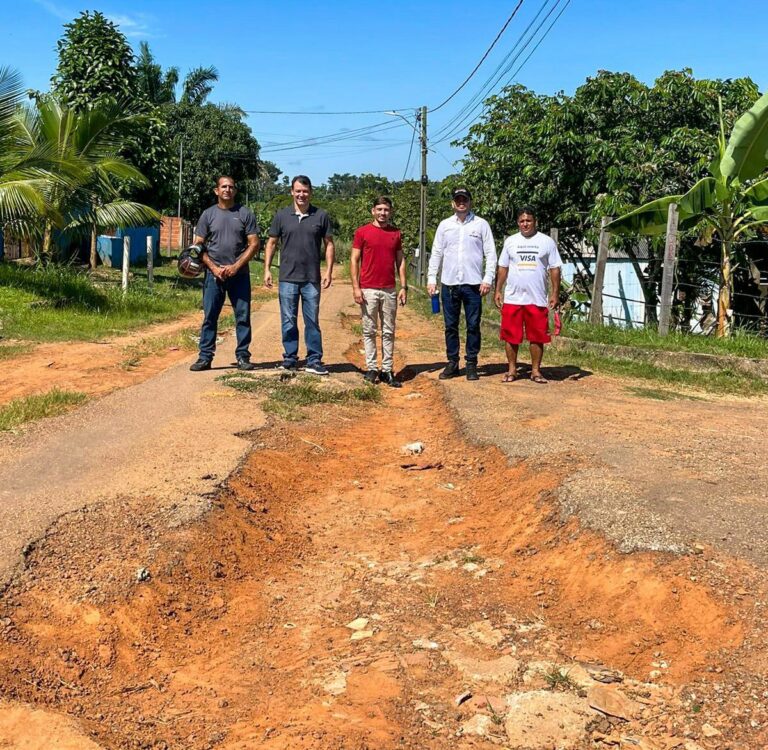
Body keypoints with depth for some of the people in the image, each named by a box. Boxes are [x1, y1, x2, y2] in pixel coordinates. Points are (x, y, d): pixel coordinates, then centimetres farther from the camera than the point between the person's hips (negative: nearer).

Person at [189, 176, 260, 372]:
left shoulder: (245, 214, 4)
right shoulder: (208, 214, 7)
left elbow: (254, 244, -1)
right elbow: (198, 245, 4)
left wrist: (236, 267, -10)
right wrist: (214, 268, -8)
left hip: (239, 274, 0)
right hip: (214, 274, 1)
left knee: (243, 317, 2)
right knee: (210, 317, 1)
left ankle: (243, 357, 10)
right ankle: (205, 357, 6)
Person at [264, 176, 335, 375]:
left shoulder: (321, 216, 3)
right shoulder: (281, 215, 4)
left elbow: (329, 244, 5)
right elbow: (271, 243, 8)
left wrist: (329, 271, -3)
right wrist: (267, 269, 0)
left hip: (312, 279, 0)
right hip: (287, 278, 1)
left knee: (312, 321, 4)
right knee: (288, 321, 6)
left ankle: (314, 361, 10)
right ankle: (290, 358, 17)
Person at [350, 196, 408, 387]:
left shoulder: (396, 233, 9)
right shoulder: (362, 232, 1)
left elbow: (400, 261, 11)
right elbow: (354, 260, -1)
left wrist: (404, 287, 4)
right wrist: (356, 287, -8)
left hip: (389, 290, 3)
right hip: (368, 290, -3)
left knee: (388, 332, 6)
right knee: (369, 331, 3)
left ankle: (387, 370, 10)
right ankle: (371, 368, 10)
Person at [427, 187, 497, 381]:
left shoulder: (481, 224, 3)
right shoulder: (444, 225, 9)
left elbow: (490, 253, 0)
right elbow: (436, 253, 9)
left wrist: (488, 278, -9)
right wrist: (431, 279, 1)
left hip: (473, 284, -2)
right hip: (449, 284, 2)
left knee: (473, 326, 3)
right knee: (450, 326, 7)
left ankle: (471, 364, 11)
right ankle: (452, 363, 16)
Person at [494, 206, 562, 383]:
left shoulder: (547, 242, 3)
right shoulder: (510, 241, 9)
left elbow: (555, 269, 3)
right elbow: (503, 268, 11)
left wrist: (555, 293, -3)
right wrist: (498, 290, 4)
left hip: (537, 299, -1)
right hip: (512, 298, 1)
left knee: (537, 336, 3)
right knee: (510, 336, 3)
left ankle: (536, 371, 13)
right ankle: (512, 369, 14)